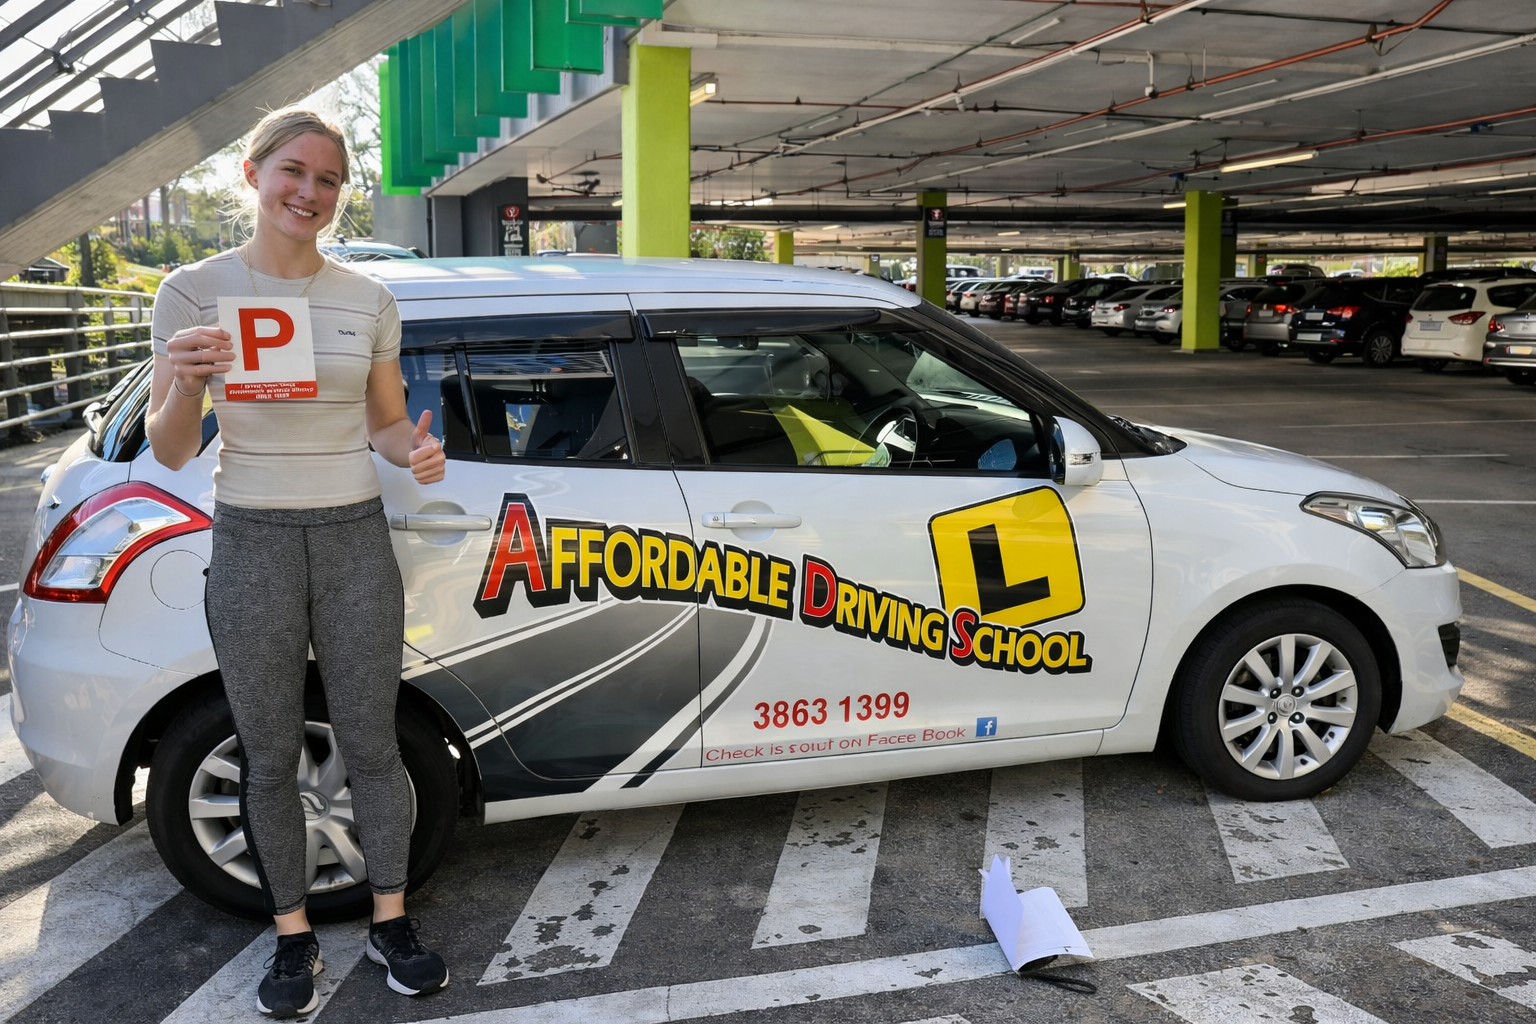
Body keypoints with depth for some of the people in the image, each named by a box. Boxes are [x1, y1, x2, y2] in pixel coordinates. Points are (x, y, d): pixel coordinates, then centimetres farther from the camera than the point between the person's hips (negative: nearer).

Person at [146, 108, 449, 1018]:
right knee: (271, 757, 9)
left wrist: (416, 449, -12)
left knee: (372, 745, 9)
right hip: (252, 544, -1)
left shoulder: (368, 301, 3)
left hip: (357, 541, 1)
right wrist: (185, 386, -23)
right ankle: (294, 936, 28)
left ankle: (392, 920, 27)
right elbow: (170, 453, -2)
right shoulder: (193, 292, -3)